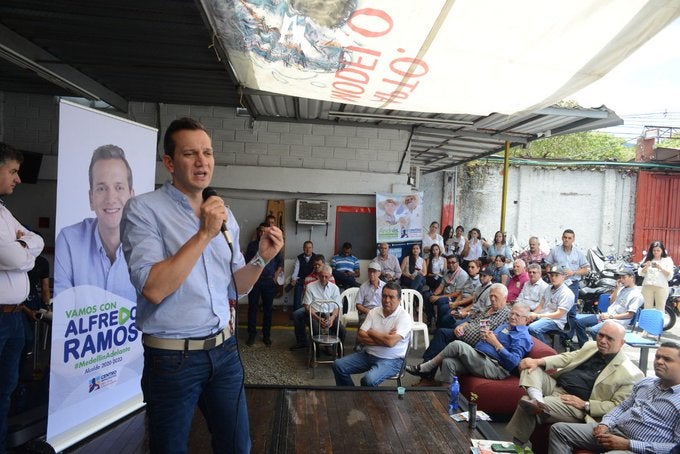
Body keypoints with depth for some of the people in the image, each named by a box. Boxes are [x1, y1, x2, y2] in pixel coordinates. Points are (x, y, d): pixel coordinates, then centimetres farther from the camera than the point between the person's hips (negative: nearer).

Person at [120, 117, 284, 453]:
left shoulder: (224, 215, 7)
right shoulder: (143, 210, -11)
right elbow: (153, 288, -23)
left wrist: (262, 258, -7)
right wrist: (204, 234, -23)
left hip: (224, 349, 5)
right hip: (172, 358, -5)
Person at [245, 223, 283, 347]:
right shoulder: (252, 245, 5)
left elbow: (280, 262, 9)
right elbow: (246, 262, 10)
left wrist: (276, 276, 0)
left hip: (269, 282, 0)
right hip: (254, 281, 0)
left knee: (268, 309, 6)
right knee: (252, 308, 2)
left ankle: (266, 335, 16)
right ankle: (252, 335, 13)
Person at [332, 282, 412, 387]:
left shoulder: (404, 317, -13)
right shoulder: (374, 312, 4)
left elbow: (391, 342, -26)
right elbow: (360, 336, -3)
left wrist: (371, 333, -9)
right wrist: (382, 339, -16)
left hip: (391, 360, -6)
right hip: (368, 354, 6)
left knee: (368, 380, -31)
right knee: (338, 365, -7)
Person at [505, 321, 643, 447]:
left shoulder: (629, 373, -9)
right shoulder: (591, 346, 11)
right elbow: (566, 358, 15)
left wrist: (584, 405, -20)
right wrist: (538, 361, -4)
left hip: (575, 406, -8)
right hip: (555, 385, 8)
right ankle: (537, 399, -39)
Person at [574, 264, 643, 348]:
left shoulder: (636, 294, -9)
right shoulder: (622, 288, 14)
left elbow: (630, 314, -13)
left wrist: (610, 316, -16)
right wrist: (616, 288, 7)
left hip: (617, 321, -8)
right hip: (606, 315, 8)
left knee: (594, 330, -34)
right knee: (578, 320, -2)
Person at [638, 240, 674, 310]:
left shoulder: (667, 260, 8)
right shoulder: (647, 259, 12)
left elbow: (670, 276, -1)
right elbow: (640, 273, 6)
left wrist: (661, 268, -16)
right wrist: (646, 267, -12)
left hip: (661, 287, -1)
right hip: (648, 286, 1)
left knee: (660, 309, -1)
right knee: (647, 308, 4)